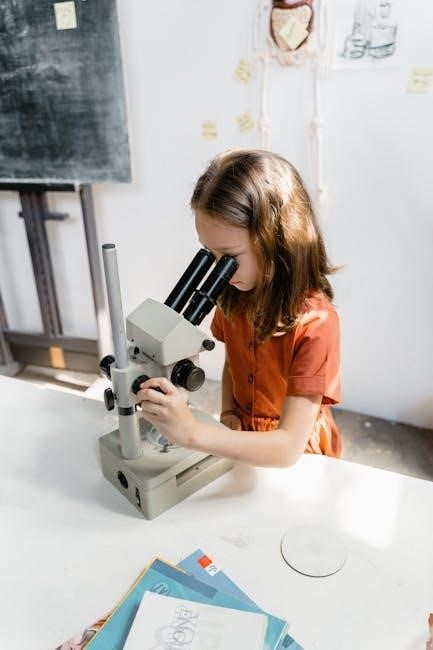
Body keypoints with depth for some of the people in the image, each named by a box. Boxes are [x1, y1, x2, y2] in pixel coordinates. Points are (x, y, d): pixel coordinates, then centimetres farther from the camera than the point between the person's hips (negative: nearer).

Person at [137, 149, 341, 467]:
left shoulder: (315, 323, -25)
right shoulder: (233, 296, -8)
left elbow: (289, 448, -27)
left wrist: (192, 432, -35)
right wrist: (228, 414, -7)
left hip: (299, 462, -5)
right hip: (241, 447, 5)